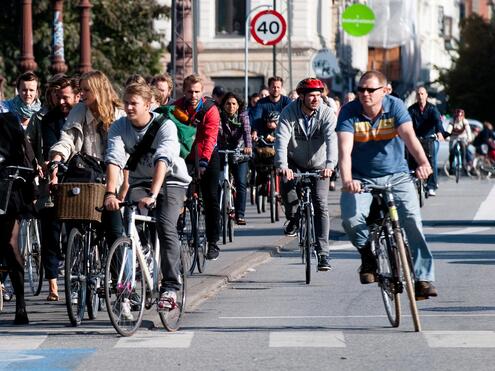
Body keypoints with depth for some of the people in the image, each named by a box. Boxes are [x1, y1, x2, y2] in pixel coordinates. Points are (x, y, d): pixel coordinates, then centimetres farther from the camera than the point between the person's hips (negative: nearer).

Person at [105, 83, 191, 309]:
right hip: (139, 182, 3)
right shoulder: (119, 127, -11)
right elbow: (114, 160, -24)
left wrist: (152, 194, -48)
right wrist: (110, 193, -40)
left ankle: (170, 287, -20)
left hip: (171, 181, -3)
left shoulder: (165, 125, -21)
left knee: (166, 227, -24)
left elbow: (163, 161, -34)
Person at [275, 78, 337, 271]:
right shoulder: (289, 113, -18)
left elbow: (331, 139, -31)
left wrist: (330, 164, -49)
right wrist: (283, 166, -47)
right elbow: (281, 140, -30)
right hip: (295, 164, 0)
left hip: (319, 166, 0)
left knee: (321, 205, -11)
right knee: (287, 188, -29)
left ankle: (323, 254, -8)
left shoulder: (327, 114, -18)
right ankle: (293, 218, 3)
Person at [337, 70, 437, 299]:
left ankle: (423, 278, -15)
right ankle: (368, 253, 7)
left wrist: (423, 162, -44)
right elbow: (345, 149, -23)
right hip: (361, 179, 0)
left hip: (396, 175, 0)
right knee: (351, 218, -25)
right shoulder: (349, 112, -11)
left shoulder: (395, 106, -9)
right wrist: (347, 180, -42)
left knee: (412, 219, -19)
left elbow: (409, 136, -24)